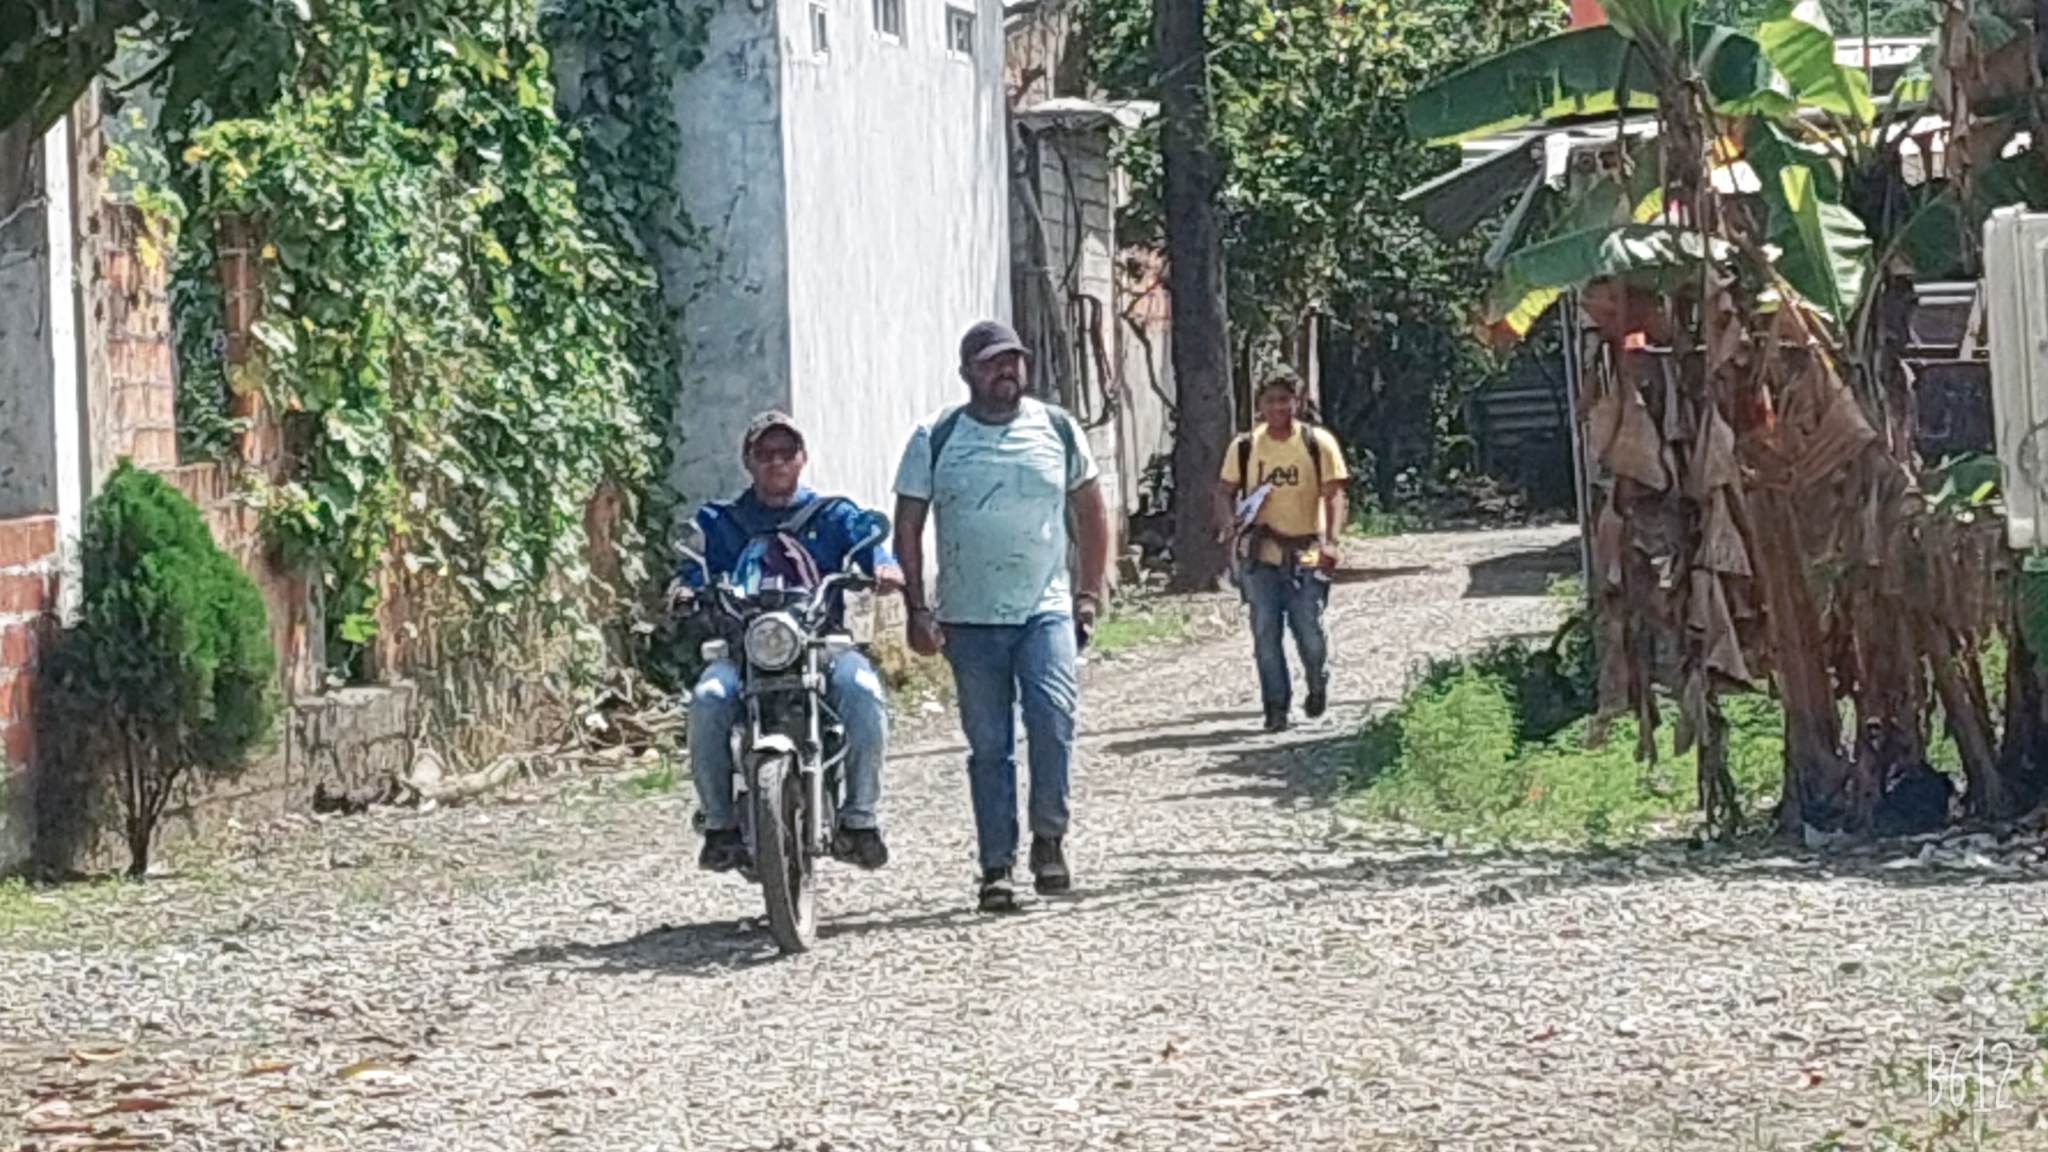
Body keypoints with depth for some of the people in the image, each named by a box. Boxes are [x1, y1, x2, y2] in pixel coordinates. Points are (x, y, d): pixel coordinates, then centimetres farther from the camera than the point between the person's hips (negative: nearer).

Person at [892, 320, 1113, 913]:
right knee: (989, 746, 3)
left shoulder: (1058, 429, 6)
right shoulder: (935, 439, 1)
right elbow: (907, 527, 3)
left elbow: (1092, 513, 14)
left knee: (1053, 720, -19)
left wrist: (1089, 594, 7)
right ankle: (996, 865, 10)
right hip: (969, 619, 0)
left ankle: (1049, 837, -2)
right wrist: (917, 609, -5)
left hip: (1047, 612, 0)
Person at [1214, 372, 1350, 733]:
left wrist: (1330, 540, -20)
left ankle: (1317, 684, 28)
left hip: (1306, 555, -2)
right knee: (1266, 632, -1)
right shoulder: (1244, 447, 3)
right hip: (1261, 556, 2)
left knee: (1309, 630, -2)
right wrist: (1228, 521, -13)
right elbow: (1225, 490, 9)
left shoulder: (1318, 443, -3)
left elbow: (1333, 494, -5)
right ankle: (1277, 706, 9)